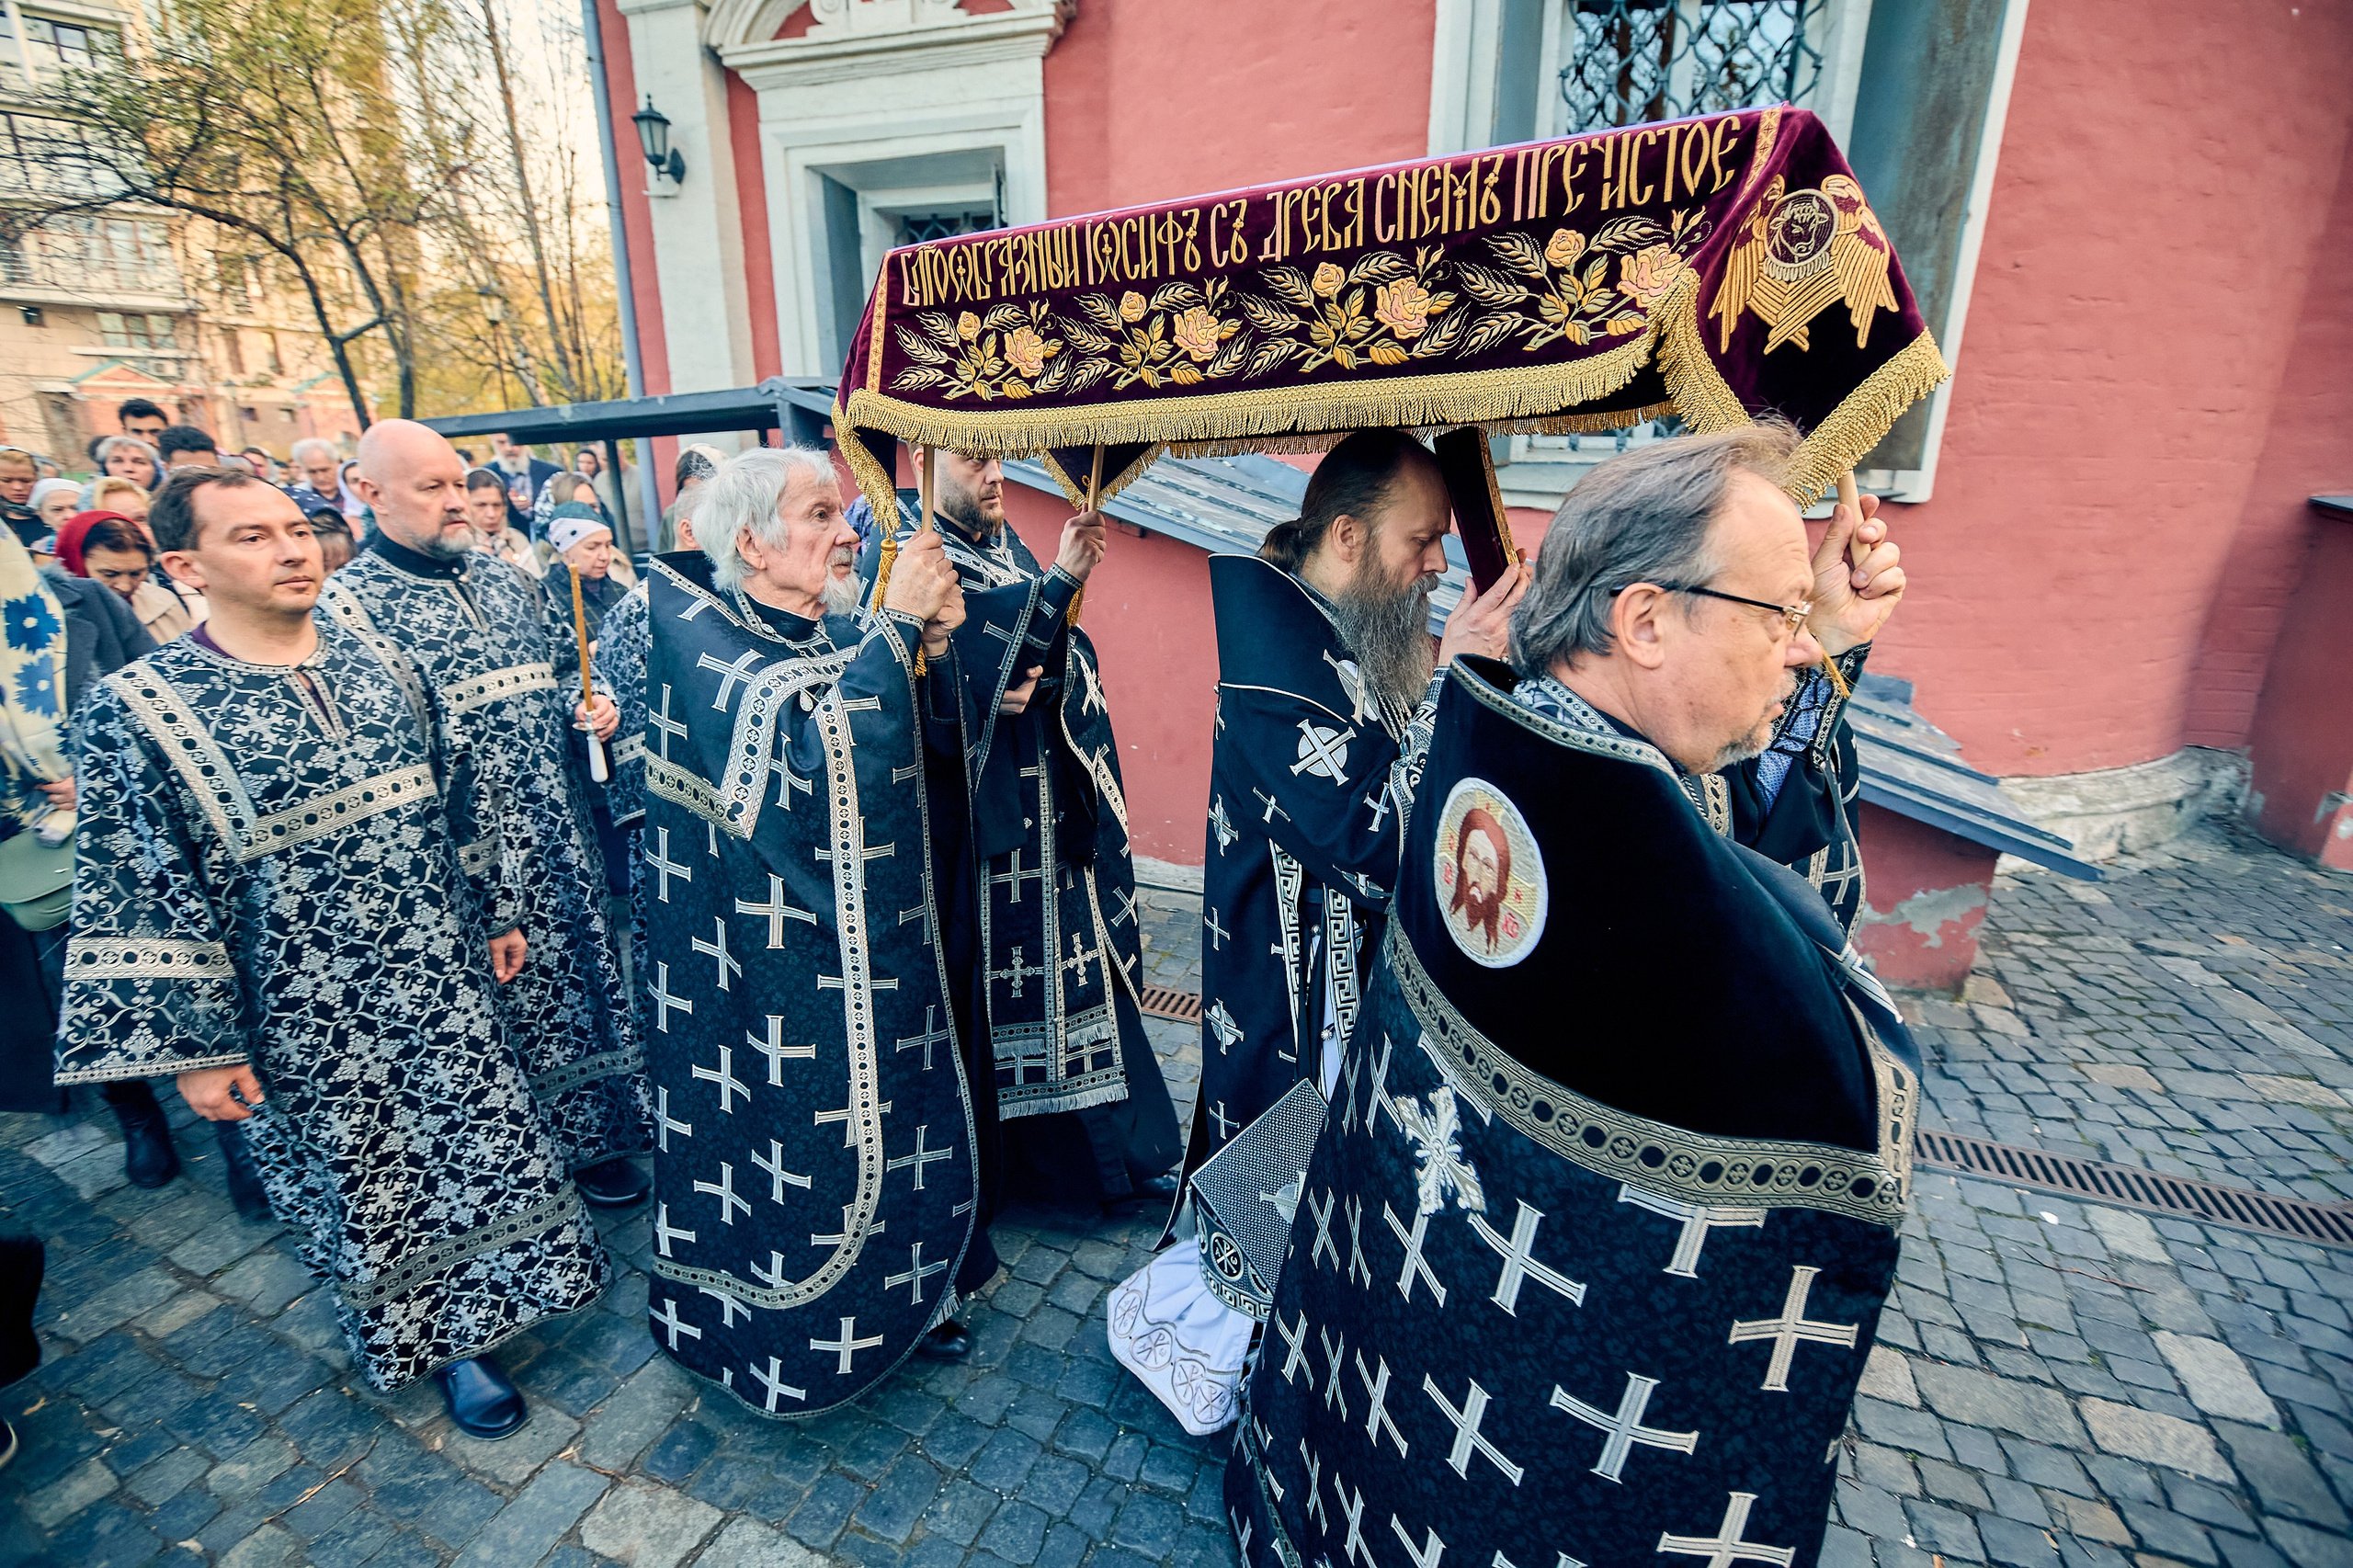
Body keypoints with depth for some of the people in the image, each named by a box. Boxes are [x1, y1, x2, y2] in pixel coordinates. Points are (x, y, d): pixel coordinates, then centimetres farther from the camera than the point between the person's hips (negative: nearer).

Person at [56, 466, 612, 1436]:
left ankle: (479, 1298, 44)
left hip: (440, 980, 4)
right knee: (361, 1182, 14)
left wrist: (496, 912, 11)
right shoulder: (139, 710, -13)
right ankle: (445, 1344, 36)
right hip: (308, 1020, -3)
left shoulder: (378, 662, -1)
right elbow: (141, 899, -10)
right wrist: (194, 1048, -10)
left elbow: (458, 802, 8)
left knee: (486, 1138, 16)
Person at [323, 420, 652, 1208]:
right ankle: (573, 1148, 25)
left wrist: (590, 709, 1)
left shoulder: (507, 581, 10)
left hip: (565, 832, 6)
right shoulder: (350, 602, -10)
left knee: (589, 961, 15)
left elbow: (558, 677, 22)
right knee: (515, 1000, 7)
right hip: (475, 853, -6)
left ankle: (609, 1120, 33)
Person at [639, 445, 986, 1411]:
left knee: (896, 1120, 17)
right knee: (795, 1132, 9)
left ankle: (900, 1294, 40)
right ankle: (793, 1332, 35)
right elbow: (810, 747, -30)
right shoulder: (698, 633, -14)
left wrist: (936, 641, -15)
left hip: (880, 937, 6)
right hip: (779, 957, -6)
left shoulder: (848, 628, 3)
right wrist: (893, 625, -27)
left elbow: (937, 752, 0)